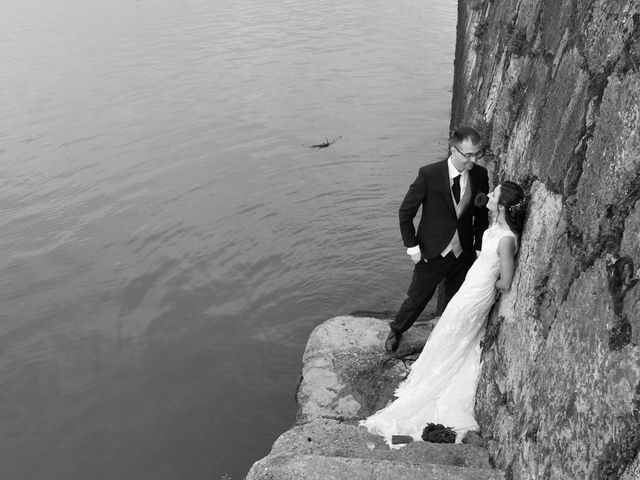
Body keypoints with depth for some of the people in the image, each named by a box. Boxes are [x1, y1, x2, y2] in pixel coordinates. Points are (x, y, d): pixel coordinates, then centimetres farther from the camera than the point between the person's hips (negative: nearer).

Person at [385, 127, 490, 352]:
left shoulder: (480, 175, -7)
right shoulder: (429, 174, -19)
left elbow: (481, 215, 6)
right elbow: (405, 212, -11)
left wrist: (479, 248, 3)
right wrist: (412, 247, -11)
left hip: (464, 254, 3)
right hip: (433, 253, -3)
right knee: (416, 299, 12)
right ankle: (396, 330, 41)